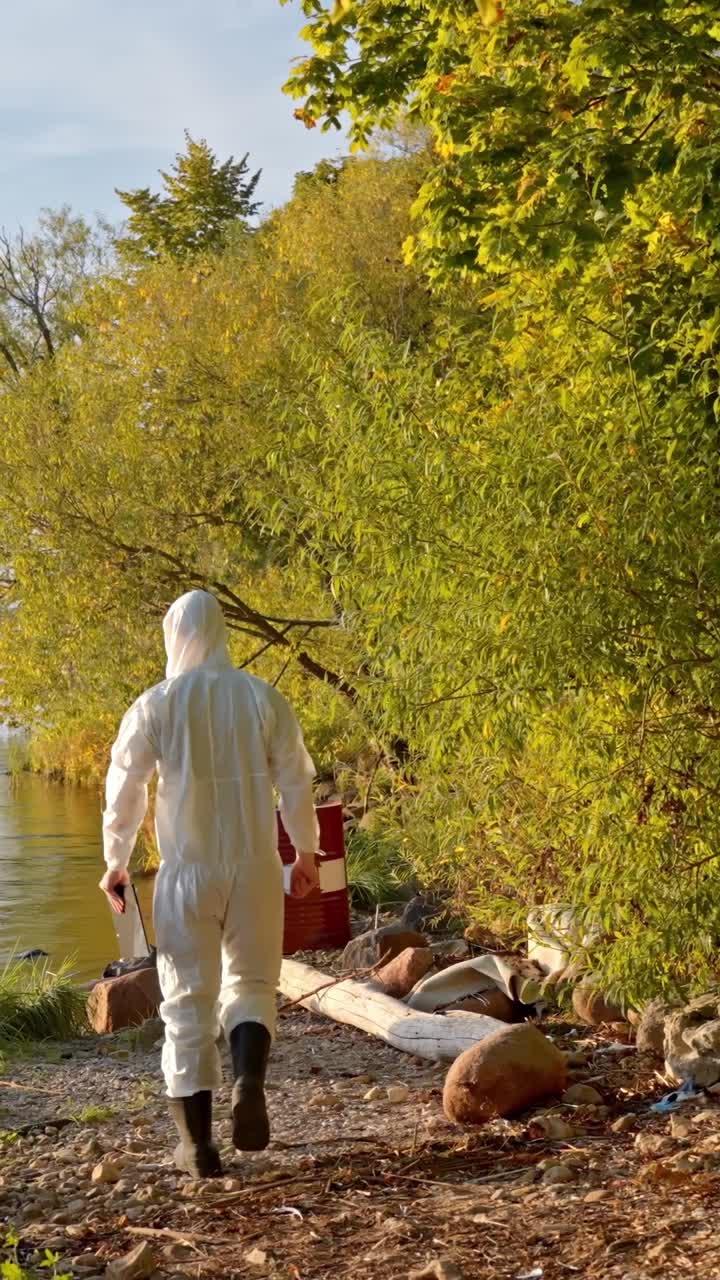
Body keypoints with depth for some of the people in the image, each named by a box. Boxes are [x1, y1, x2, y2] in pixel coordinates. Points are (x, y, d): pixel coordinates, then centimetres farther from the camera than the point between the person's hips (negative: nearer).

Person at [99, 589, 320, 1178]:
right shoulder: (262, 697, -1)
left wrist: (115, 861, 15)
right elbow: (296, 780, 3)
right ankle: (249, 1080, -14)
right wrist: (306, 851, 18)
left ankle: (197, 1141, 8)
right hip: (255, 865, 1)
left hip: (186, 870, -1)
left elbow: (123, 788, 0)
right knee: (251, 982, 15)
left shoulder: (155, 705, -4)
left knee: (188, 998, 8)